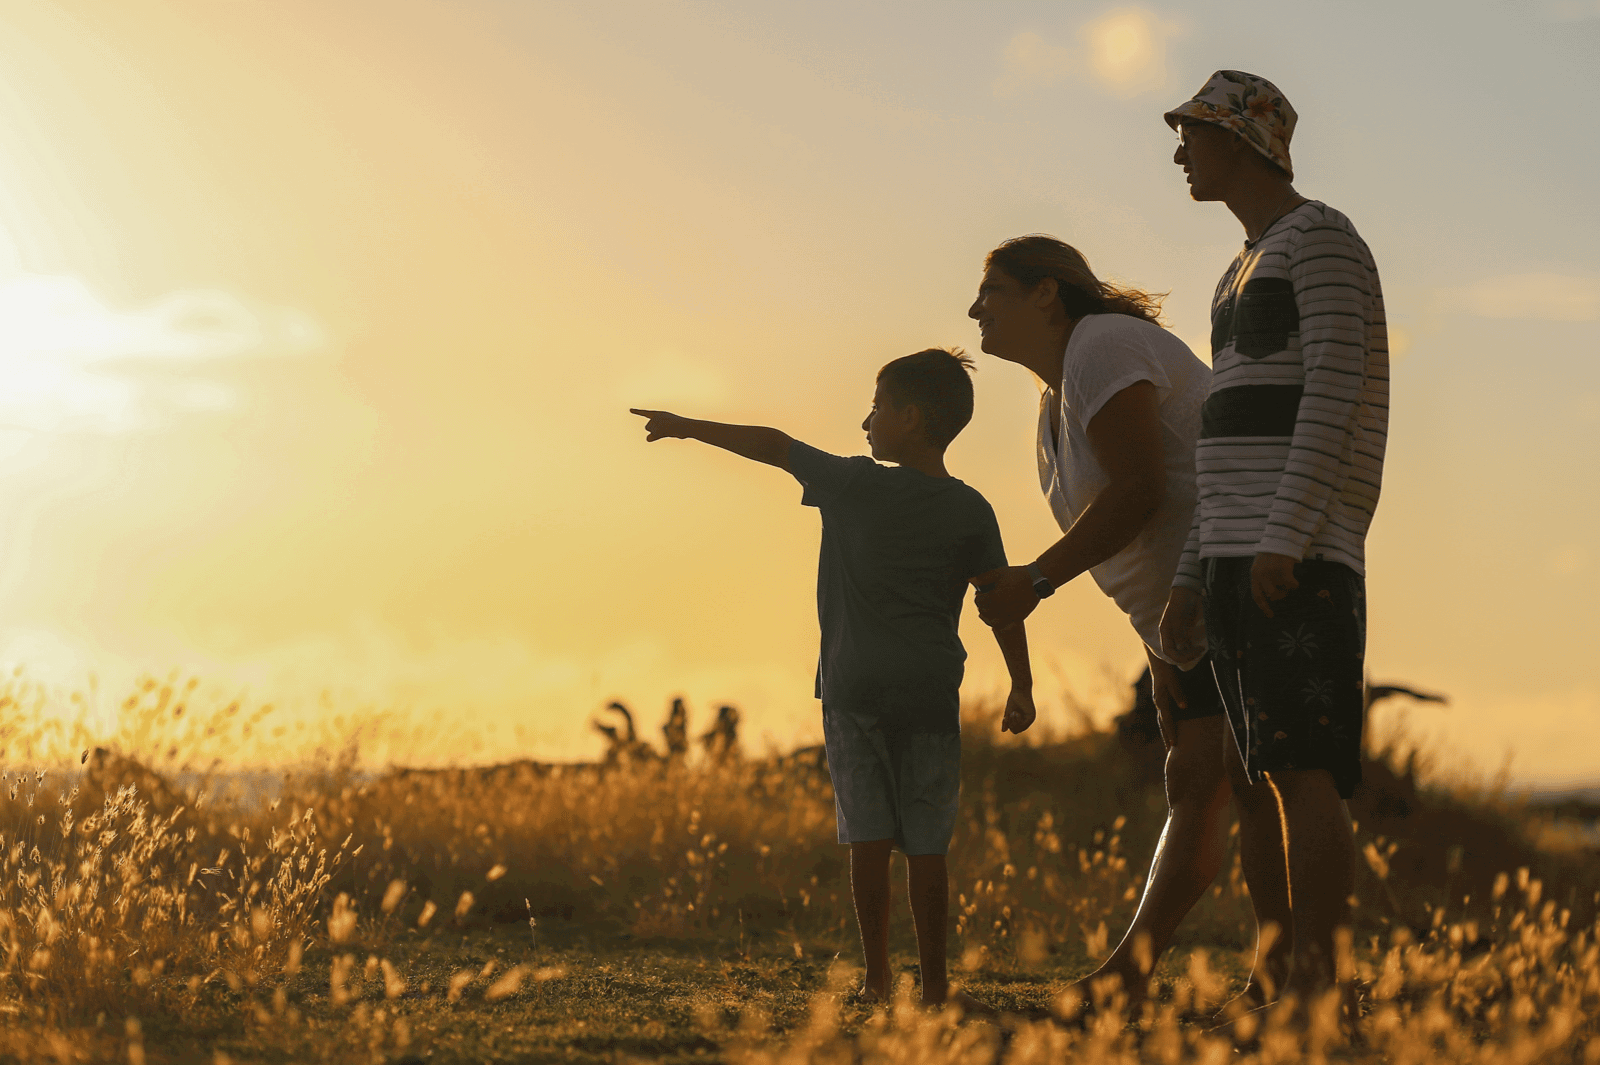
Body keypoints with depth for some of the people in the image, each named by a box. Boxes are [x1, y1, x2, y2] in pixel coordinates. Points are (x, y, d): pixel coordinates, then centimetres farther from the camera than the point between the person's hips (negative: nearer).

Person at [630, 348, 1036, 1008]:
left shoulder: (855, 485, -2)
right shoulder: (970, 512, 1)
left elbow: (772, 446, 6)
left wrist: (688, 427, 17)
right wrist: (1022, 687, 9)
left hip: (853, 688, -1)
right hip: (930, 694, 1)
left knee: (869, 837, 1)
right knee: (926, 844, 2)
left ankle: (877, 979, -1)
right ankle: (934, 984, 2)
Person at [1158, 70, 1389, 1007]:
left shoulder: (1322, 237, -2)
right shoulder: (1245, 273, 26)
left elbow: (1334, 390, -15)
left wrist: (1285, 537, -24)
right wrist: (1194, 579, 18)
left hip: (1299, 556, -10)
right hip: (1242, 561, 10)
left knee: (1304, 771, -15)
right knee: (1251, 775, 7)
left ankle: (1316, 984, -18)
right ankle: (1275, 977, 9)